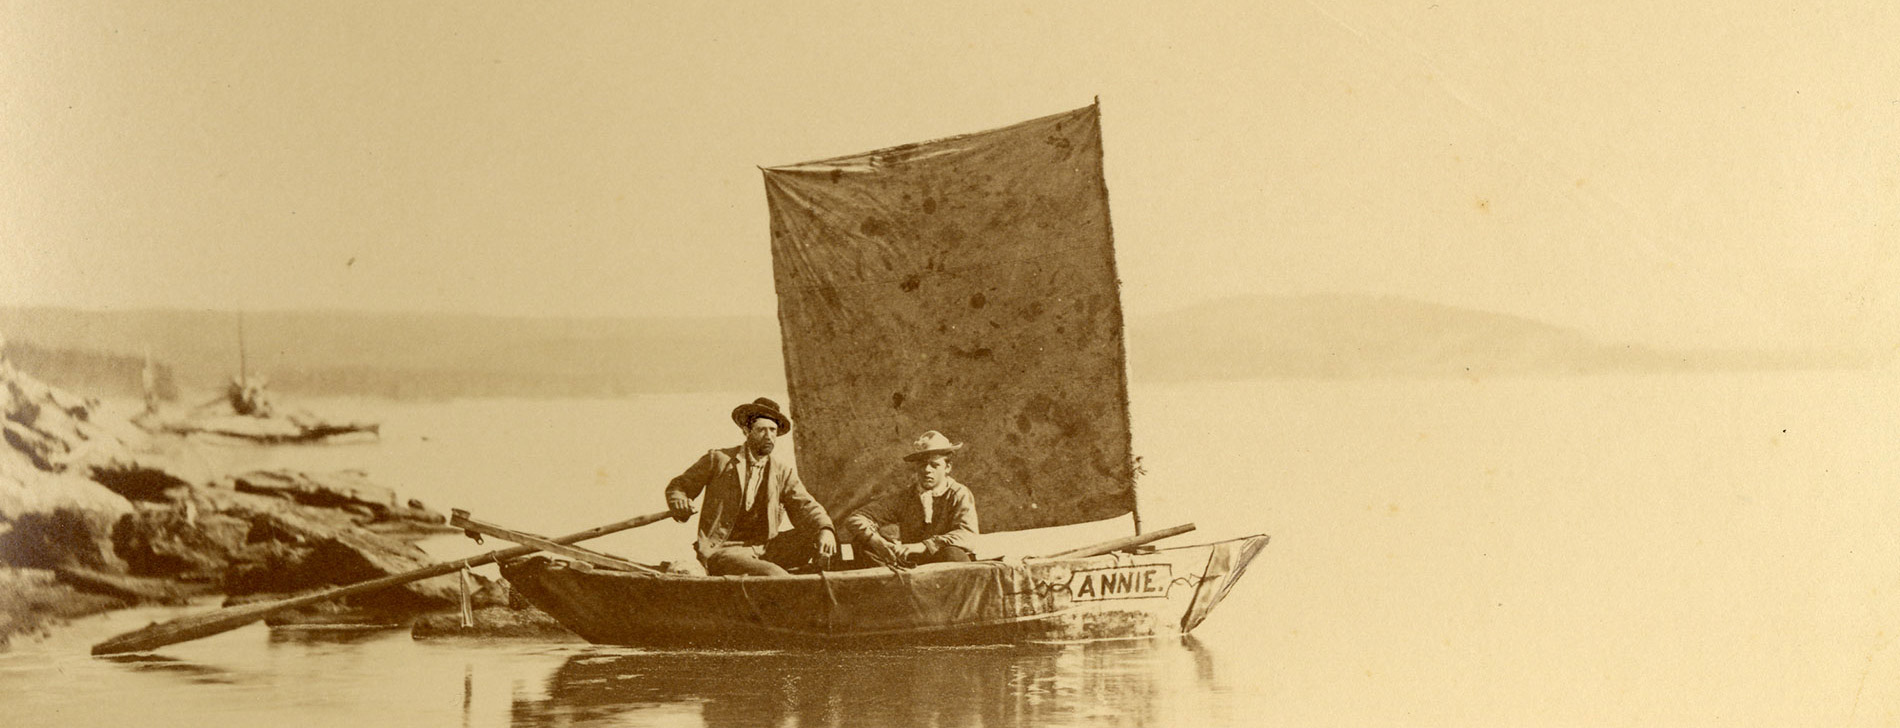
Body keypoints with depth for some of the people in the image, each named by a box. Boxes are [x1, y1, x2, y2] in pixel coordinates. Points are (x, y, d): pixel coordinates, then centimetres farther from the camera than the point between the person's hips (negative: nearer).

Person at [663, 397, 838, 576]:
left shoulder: (783, 470, 13)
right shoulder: (718, 459, 4)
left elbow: (804, 507, 4)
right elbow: (677, 486, 12)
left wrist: (825, 529, -19)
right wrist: (680, 502, -14)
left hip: (765, 551, 5)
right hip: (721, 552, -5)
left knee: (814, 535, -18)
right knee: (774, 575, -34)